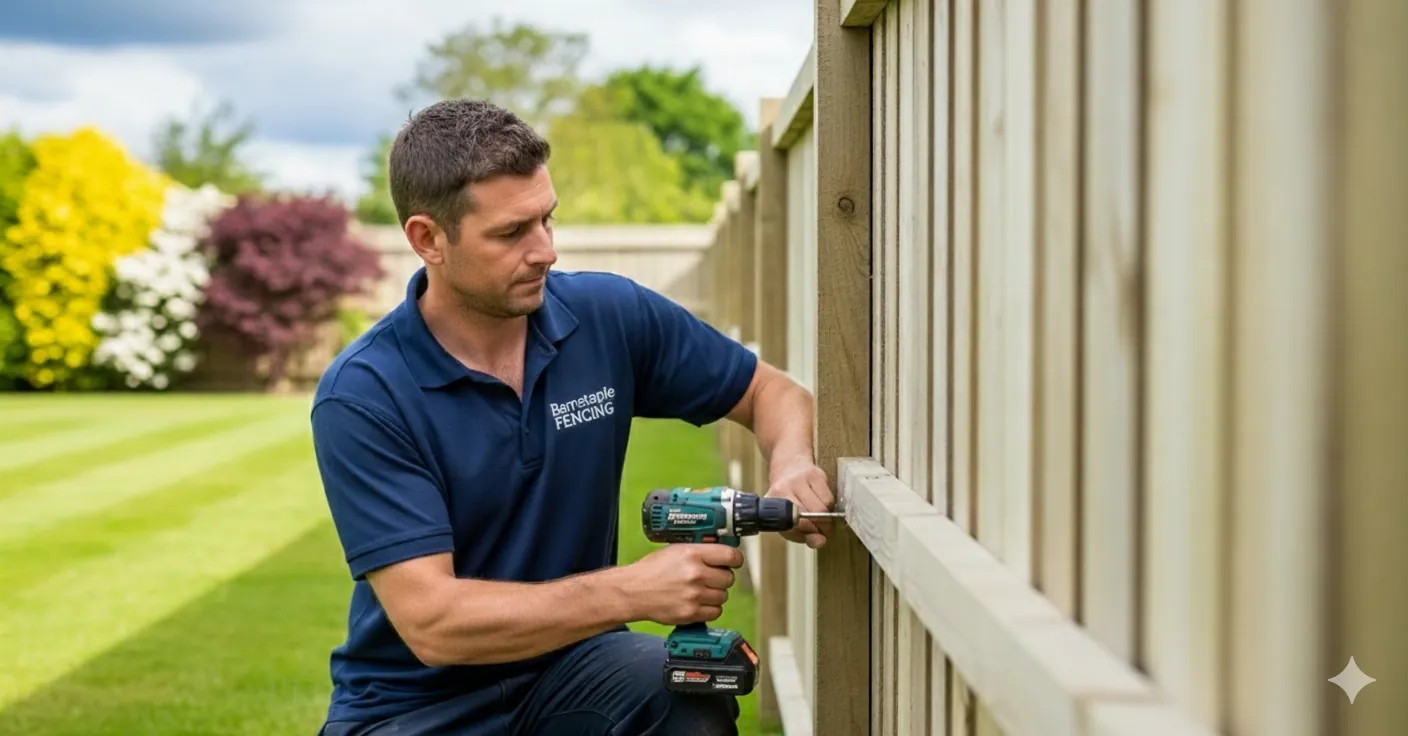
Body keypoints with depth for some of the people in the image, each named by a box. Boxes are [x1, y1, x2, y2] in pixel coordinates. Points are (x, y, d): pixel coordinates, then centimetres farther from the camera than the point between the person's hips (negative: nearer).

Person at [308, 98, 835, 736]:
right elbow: (430, 623, -22)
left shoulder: (610, 315, -5)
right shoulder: (360, 397, -17)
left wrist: (791, 466, -14)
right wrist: (630, 592, -29)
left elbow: (771, 391, 9)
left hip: (566, 668, 2)